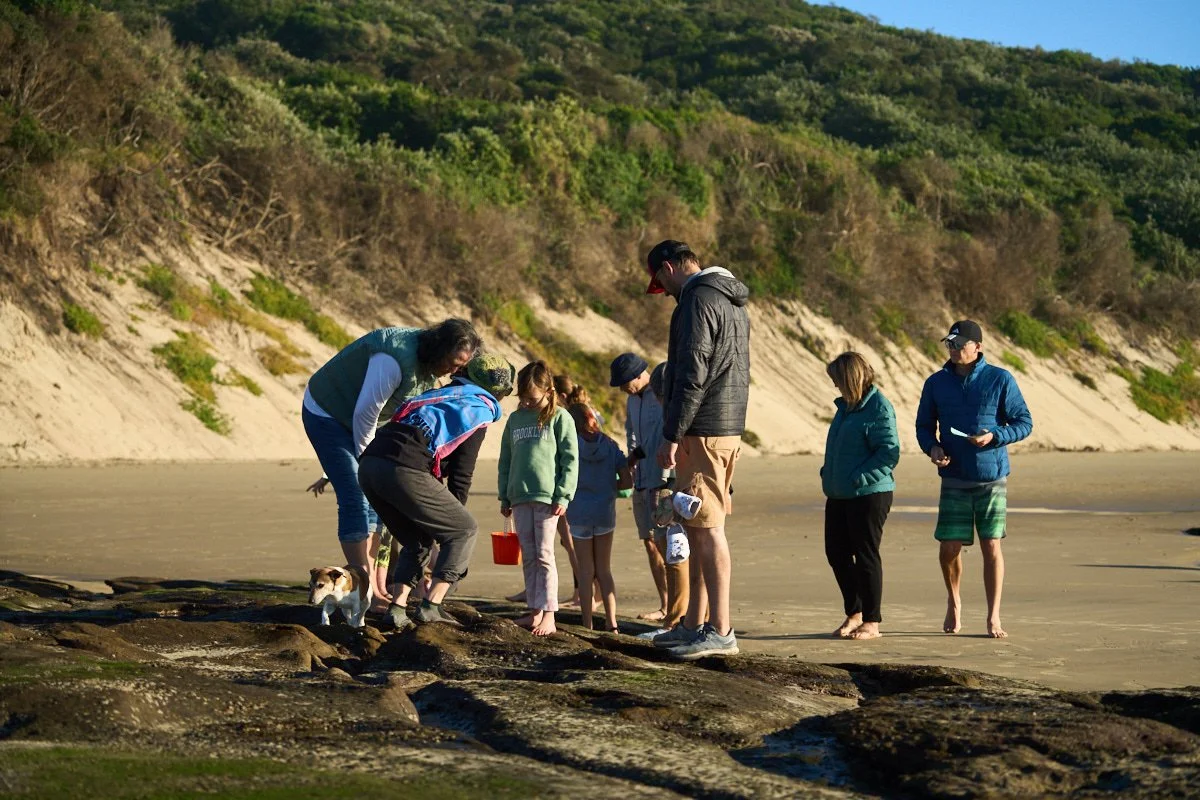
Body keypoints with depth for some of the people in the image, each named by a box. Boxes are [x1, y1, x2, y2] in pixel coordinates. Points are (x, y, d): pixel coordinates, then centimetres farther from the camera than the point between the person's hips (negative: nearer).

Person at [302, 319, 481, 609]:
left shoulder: (427, 371, -3)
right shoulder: (397, 359, -33)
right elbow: (365, 413, -27)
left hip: (356, 418, 9)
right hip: (327, 413, -9)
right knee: (355, 500, -13)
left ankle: (375, 582, 7)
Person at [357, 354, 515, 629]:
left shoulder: (441, 394, 33)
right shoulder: (479, 410, 10)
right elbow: (461, 473, 7)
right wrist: (454, 514, 19)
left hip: (368, 464, 8)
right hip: (404, 470, -8)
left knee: (418, 541, 25)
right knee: (464, 531, 10)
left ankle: (397, 608, 10)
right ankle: (431, 606, 1)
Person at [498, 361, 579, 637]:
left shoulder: (559, 418, -1)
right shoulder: (515, 419, 14)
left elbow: (571, 460, -5)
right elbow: (505, 461, 18)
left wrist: (563, 496, -11)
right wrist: (504, 497, 15)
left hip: (547, 497, -5)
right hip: (519, 498, 5)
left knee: (544, 556, -7)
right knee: (528, 557, 8)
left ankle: (548, 615, -7)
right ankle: (534, 611, 13)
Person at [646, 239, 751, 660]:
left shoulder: (697, 300, -13)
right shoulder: (733, 304, 19)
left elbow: (692, 374, -19)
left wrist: (672, 435, -17)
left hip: (701, 435, -10)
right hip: (729, 431, 10)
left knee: (707, 530, -8)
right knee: (699, 529, 14)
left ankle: (720, 631, -8)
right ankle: (693, 625, 19)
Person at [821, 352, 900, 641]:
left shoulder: (878, 408, -13)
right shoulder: (846, 405, 15)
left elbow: (890, 453, -18)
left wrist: (858, 478, -20)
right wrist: (828, 474, 11)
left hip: (868, 495, -9)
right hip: (840, 495, 9)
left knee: (865, 556, -2)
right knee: (837, 552, 11)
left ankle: (872, 622, 7)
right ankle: (854, 613, 24)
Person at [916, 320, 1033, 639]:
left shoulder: (1000, 380, -3)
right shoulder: (937, 383, 5)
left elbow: (1024, 423, 0)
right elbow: (924, 425, 13)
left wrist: (994, 436, -17)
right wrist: (932, 448, -8)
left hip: (992, 478, -2)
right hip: (954, 480, 2)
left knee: (991, 546, -3)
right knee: (949, 547, -1)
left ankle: (994, 618, 6)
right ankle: (954, 602, 27)